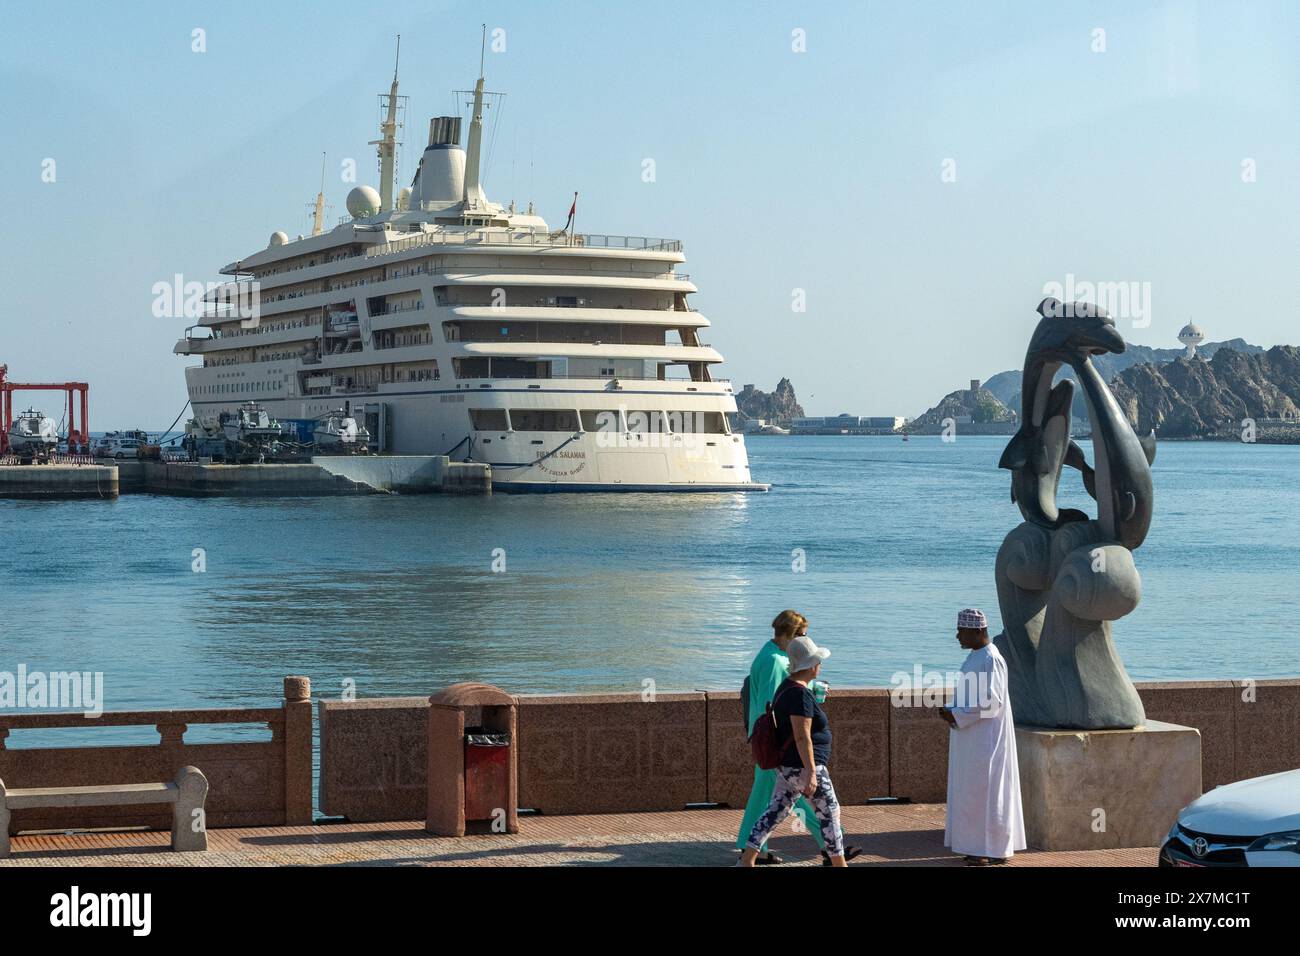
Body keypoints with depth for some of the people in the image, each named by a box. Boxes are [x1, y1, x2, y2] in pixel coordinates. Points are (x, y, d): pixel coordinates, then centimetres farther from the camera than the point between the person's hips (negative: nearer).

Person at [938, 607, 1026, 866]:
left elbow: (991, 702, -22)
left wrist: (957, 716, -18)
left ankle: (995, 851, 0)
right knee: (975, 791, 11)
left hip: (986, 739, -10)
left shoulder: (991, 660, -17)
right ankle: (983, 847, 16)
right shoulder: (976, 657, 13)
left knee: (987, 790, -5)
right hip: (973, 739, 10)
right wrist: (952, 712, 3)